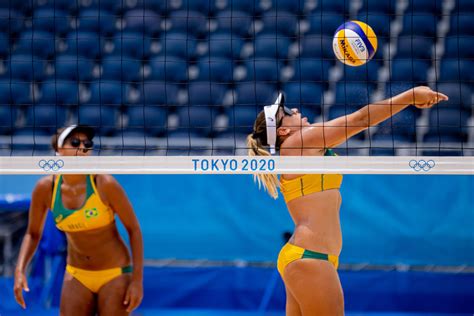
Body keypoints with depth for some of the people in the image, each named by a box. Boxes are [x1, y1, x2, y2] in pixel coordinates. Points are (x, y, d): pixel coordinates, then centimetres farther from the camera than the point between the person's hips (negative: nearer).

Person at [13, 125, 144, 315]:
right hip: (77, 276, 3)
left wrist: (137, 280, -14)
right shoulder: (46, 188, -9)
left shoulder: (104, 184, -18)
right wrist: (20, 270, -12)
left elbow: (134, 229, -10)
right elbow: (33, 234, 4)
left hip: (115, 274, -3)